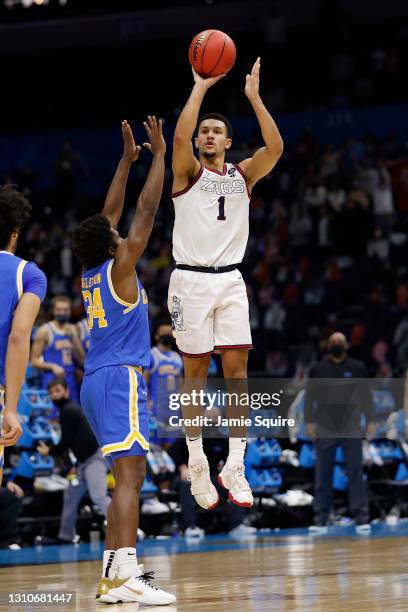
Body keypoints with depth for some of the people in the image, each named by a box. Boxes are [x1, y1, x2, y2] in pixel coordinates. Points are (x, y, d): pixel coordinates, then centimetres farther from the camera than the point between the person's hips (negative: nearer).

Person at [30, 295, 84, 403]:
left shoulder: (73, 330, 11)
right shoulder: (45, 331, -2)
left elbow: (81, 360, 8)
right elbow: (34, 361, -2)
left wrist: (73, 338, -4)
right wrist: (52, 366, -17)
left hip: (71, 381, 5)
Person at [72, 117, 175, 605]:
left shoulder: (89, 273, 14)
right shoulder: (119, 267, -6)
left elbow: (109, 214, 25)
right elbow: (146, 209, -6)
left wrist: (127, 159, 28)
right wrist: (158, 154, 2)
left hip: (98, 381, 9)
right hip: (119, 378, -9)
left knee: (130, 475, 13)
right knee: (129, 473, -18)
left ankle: (112, 575, 10)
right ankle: (127, 573, -30)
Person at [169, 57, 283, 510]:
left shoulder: (243, 174, 9)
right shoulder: (188, 171, 1)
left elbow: (275, 147, -8)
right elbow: (179, 137, -20)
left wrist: (253, 96, -12)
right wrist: (200, 88, -15)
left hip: (230, 280, 3)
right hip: (191, 281, -3)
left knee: (237, 369, -3)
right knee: (196, 372, 0)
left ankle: (234, 466, -1)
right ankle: (196, 464, 7)